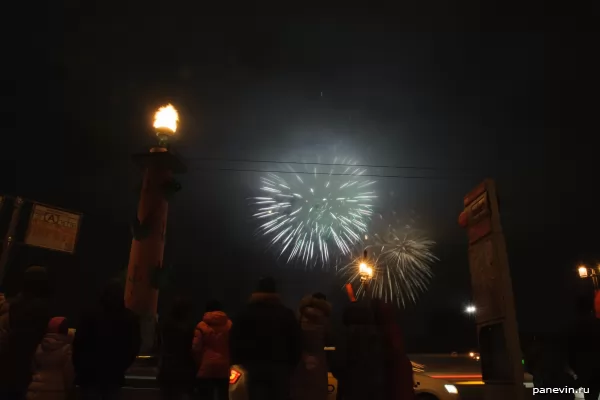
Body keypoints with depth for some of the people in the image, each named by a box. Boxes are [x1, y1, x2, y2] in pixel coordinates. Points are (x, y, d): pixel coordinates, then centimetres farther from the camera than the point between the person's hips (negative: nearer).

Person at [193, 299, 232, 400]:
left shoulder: (201, 326, -2)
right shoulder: (229, 324, 3)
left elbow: (196, 348, -6)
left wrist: (198, 364, 7)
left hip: (206, 367, -2)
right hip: (224, 367, 2)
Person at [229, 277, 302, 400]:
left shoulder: (246, 312, 5)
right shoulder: (287, 313, 6)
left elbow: (234, 340, 1)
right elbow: (296, 341, 4)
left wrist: (239, 362, 8)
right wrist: (292, 365, 9)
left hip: (255, 367, 0)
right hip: (281, 367, 1)